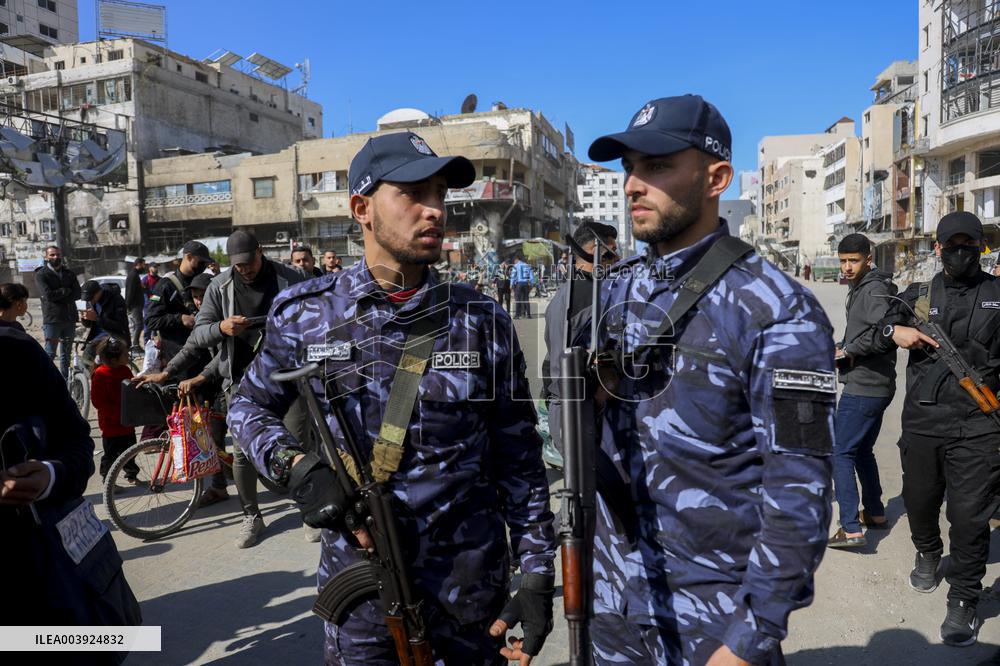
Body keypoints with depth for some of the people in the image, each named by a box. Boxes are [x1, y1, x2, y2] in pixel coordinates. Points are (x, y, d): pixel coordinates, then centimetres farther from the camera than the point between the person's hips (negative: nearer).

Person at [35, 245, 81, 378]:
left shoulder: (69, 274, 13)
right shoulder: (41, 274, -1)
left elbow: (77, 294, 0)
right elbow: (48, 295, -15)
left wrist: (58, 296, -10)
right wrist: (66, 290, -6)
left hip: (69, 319, 4)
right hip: (52, 320, -4)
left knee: (66, 355, 11)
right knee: (50, 354, -6)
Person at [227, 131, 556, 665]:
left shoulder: (481, 320, -6)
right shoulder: (304, 314, -6)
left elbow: (518, 460, -3)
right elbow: (250, 407, 8)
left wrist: (537, 573, -4)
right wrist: (295, 465, -12)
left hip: (471, 589, 1)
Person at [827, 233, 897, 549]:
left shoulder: (874, 289, -15)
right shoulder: (860, 289, 15)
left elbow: (885, 329, -31)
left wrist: (848, 351, -19)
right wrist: (843, 348, 3)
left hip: (863, 387, -10)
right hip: (875, 385, 10)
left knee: (840, 453, -7)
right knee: (862, 451, 21)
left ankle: (851, 529, -5)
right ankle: (875, 513, 34)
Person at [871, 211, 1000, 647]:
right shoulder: (918, 296, 10)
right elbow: (879, 337, 16)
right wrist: (894, 332, -6)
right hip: (922, 422, 3)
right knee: (919, 500, 17)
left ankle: (963, 600, 13)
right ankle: (927, 554, 45)